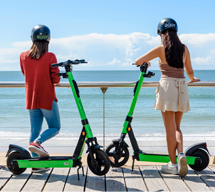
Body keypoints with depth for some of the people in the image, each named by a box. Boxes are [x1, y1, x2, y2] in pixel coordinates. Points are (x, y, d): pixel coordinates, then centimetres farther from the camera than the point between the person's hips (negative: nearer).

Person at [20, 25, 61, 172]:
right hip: (47, 99, -5)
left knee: (35, 130, 10)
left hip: (31, 100, 5)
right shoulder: (50, 57, -11)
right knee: (55, 127, 11)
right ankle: (36, 143, -13)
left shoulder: (23, 56, 3)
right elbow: (56, 79, -12)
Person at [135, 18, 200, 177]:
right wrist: (192, 79, 38)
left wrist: (146, 62, 23)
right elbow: (189, 71, 16)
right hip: (182, 86, 4)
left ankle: (173, 164, 8)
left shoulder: (161, 49, -2)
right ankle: (181, 154, -5)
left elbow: (137, 61, 1)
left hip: (167, 85, -4)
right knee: (177, 127, 16)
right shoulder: (184, 48, 9)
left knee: (170, 128, 3)